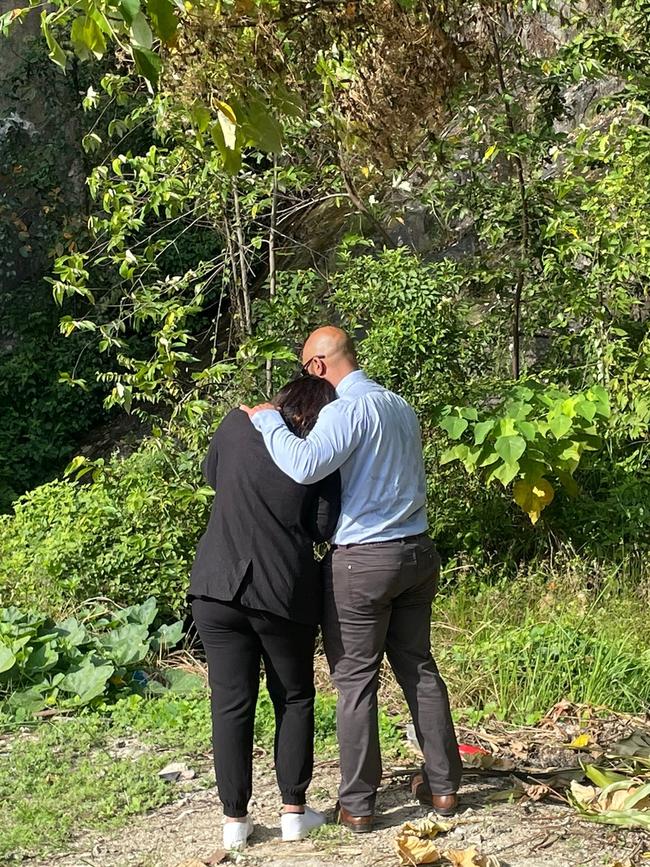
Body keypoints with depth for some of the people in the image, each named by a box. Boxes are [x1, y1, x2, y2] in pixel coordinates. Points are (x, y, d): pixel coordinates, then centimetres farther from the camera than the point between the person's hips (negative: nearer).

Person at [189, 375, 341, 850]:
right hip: (285, 592, -1)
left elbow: (211, 474, 19)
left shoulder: (237, 424, 2)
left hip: (218, 588, 1)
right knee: (294, 699, 15)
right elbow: (323, 529, 0)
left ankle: (235, 817, 12)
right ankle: (294, 810, 18)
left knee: (231, 703, 7)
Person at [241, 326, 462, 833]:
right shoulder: (401, 407, 11)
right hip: (417, 550, 8)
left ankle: (357, 805, 9)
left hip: (362, 561, -7)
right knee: (418, 666, 16)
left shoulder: (346, 410, -15)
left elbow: (304, 466, -30)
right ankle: (443, 786, 24)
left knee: (356, 680, 2)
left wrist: (268, 420, -15)